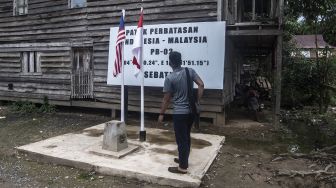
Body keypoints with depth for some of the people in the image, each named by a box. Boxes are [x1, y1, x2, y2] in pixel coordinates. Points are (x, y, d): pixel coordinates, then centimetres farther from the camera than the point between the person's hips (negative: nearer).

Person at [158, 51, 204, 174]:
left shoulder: (170, 78, -12)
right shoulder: (190, 71, 2)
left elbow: (166, 99, -9)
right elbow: (201, 85, -5)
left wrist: (161, 114, 2)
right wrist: (197, 102, 1)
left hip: (179, 113, -6)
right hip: (191, 111, 6)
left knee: (181, 139, 2)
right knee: (186, 136, 20)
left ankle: (183, 167, 11)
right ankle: (183, 159, 34)